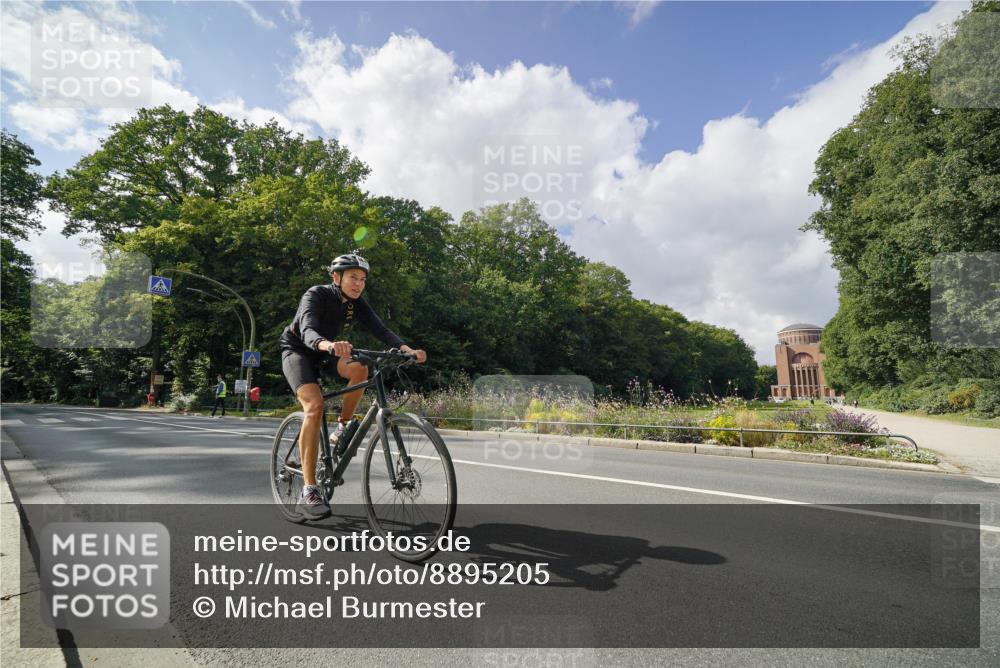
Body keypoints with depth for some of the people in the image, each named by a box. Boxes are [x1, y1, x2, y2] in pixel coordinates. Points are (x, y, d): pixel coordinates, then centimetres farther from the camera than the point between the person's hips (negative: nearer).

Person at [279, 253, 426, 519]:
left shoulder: (357, 304, -10)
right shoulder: (317, 295, -25)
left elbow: (381, 330, -21)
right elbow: (307, 330, -42)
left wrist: (407, 349, -39)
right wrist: (328, 344, -65)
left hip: (325, 355, 5)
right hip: (298, 351, -5)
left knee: (359, 369, -28)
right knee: (315, 405, -28)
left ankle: (342, 428, -5)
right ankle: (308, 492, -25)